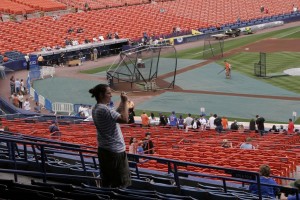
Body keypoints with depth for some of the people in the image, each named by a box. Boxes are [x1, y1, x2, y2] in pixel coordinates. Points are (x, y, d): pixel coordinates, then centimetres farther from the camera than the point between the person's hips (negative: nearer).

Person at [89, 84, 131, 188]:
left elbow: (115, 114, 16)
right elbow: (124, 119, -29)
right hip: (115, 150, -10)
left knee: (106, 181, 15)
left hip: (103, 149, 10)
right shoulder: (104, 109, -23)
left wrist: (122, 102, 5)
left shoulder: (96, 109, 7)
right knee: (121, 183, 0)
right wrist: (125, 102, -20)